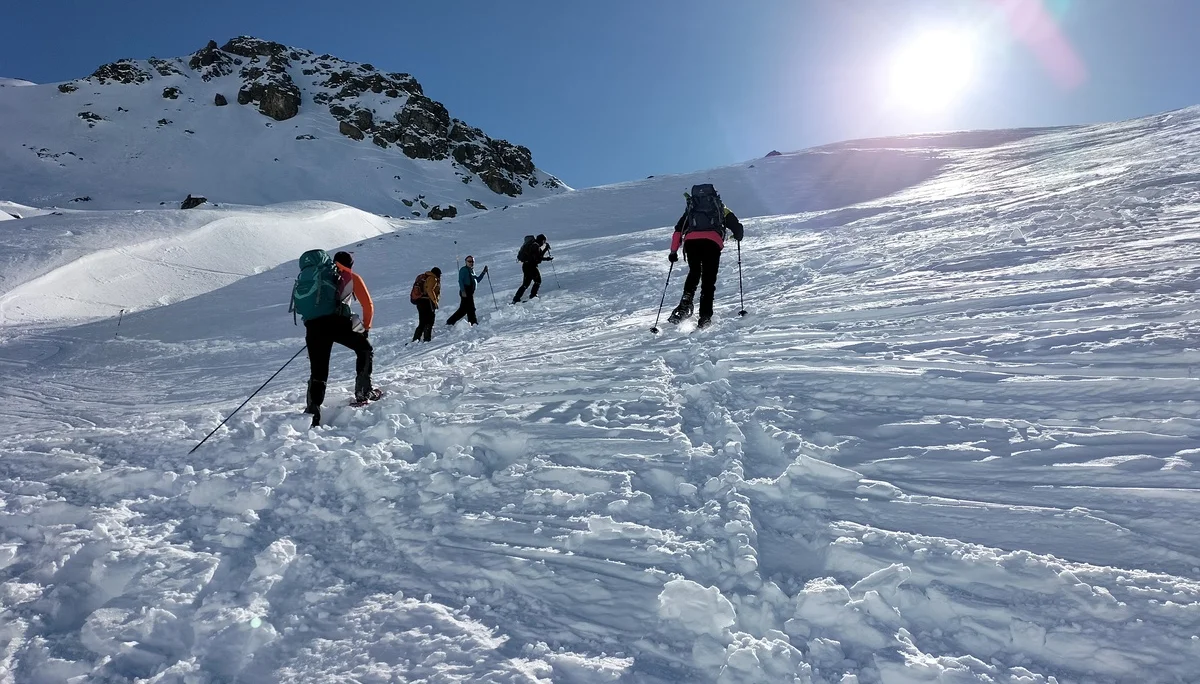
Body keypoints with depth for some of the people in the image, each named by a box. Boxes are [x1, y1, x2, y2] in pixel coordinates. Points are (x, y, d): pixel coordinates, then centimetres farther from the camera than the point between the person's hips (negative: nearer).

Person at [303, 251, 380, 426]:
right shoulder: (352, 277, 20)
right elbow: (368, 305, 14)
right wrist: (366, 327, 27)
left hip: (312, 325, 3)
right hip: (337, 321, -3)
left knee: (318, 372, 8)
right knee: (365, 349, 21)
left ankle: (312, 412, -4)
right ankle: (363, 392, 16)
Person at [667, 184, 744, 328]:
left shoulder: (691, 209, 33)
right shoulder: (722, 209, 30)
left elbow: (678, 230, 21)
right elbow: (737, 227, 20)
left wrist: (673, 251, 22)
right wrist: (738, 237, 42)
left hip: (691, 240, 2)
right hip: (712, 242, -1)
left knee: (694, 273, 21)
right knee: (708, 280, 6)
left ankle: (686, 303, 0)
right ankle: (705, 317, -3)